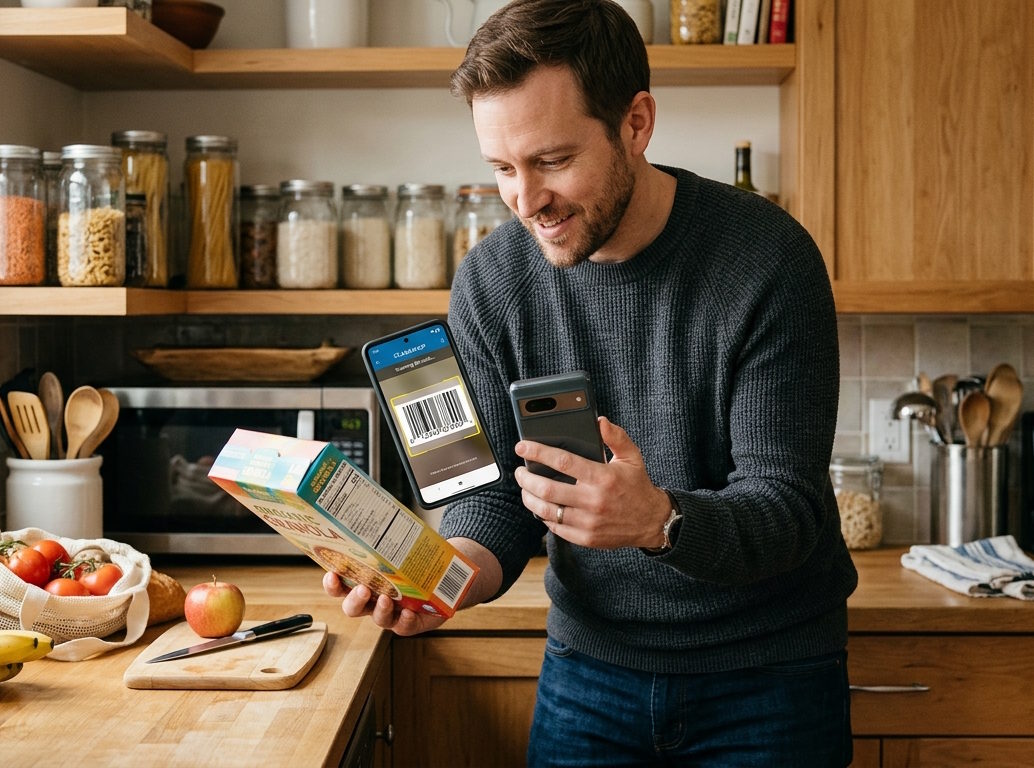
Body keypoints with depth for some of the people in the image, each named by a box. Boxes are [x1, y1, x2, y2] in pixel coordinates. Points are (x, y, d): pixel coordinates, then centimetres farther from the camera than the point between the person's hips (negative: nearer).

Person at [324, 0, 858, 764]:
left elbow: (787, 507, -20)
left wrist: (661, 521, -40)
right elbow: (494, 494, -4)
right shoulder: (491, 280, -8)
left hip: (766, 674, -2)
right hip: (589, 667, 3)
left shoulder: (767, 258, -19)